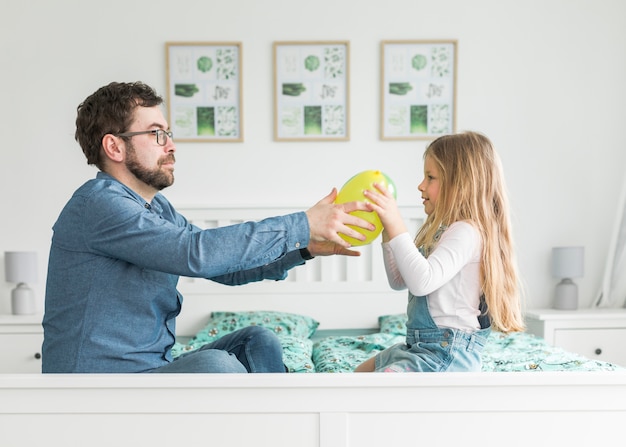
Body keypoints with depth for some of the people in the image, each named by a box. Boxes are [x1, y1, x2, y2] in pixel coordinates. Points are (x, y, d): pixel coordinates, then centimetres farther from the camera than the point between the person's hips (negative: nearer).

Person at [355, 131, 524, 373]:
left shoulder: (466, 232, -18)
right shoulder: (438, 230, 12)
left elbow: (422, 282, -32)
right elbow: (399, 281, 16)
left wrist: (397, 226, -30)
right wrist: (387, 232, 7)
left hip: (448, 352, -11)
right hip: (420, 344, 11)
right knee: (362, 371, 26)